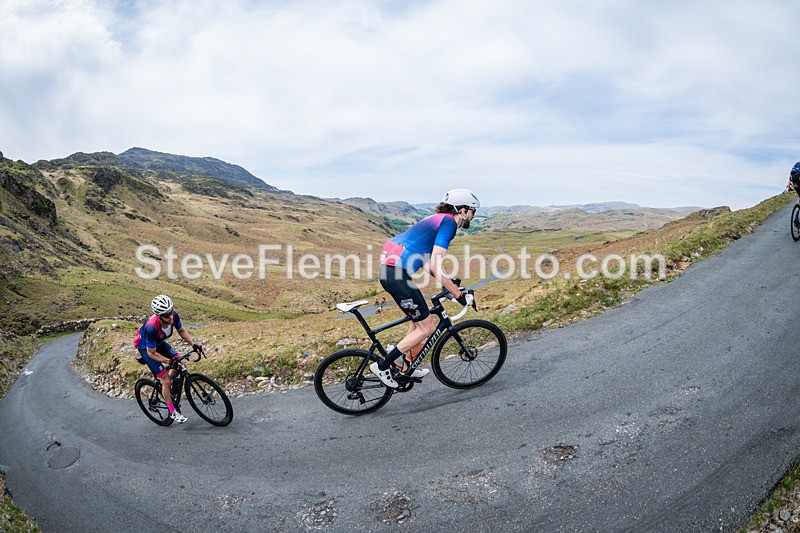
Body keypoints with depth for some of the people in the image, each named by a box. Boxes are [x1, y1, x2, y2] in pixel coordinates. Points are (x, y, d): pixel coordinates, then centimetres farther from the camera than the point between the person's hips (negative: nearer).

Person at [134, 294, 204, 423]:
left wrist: (193, 344, -15)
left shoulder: (174, 316, -26)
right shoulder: (152, 327, -42)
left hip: (159, 342, 6)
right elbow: (151, 353, -28)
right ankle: (172, 412, 10)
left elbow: (181, 330, -4)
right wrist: (169, 361, -31)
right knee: (166, 380, -8)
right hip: (145, 347, -6)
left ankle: (164, 385, 20)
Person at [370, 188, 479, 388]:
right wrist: (459, 295, -9)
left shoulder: (438, 220, 22)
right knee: (427, 327, 3)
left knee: (420, 318, 24)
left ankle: (406, 366, 34)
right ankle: (383, 365, 8)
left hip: (388, 271, 10)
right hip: (398, 274, -10)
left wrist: (448, 282, 28)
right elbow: (436, 267, -16)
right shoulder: (449, 222, -7)